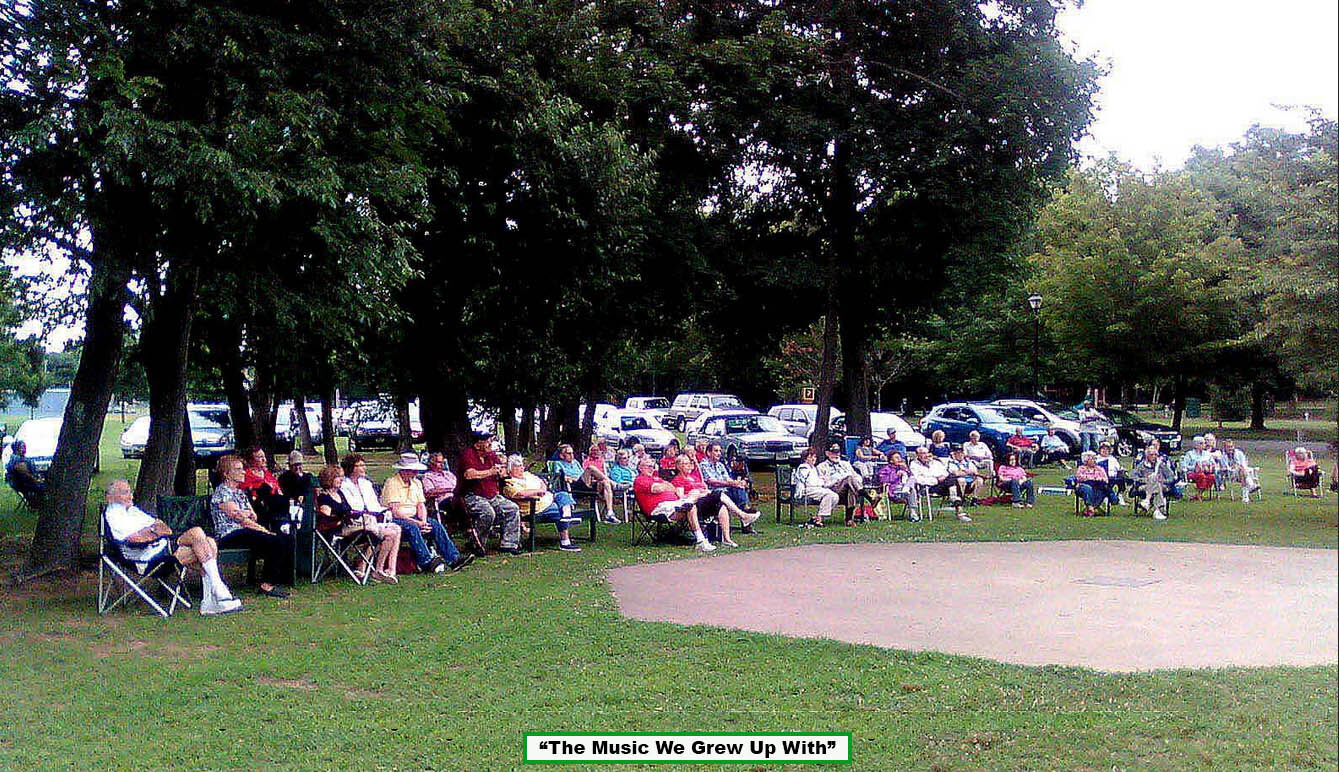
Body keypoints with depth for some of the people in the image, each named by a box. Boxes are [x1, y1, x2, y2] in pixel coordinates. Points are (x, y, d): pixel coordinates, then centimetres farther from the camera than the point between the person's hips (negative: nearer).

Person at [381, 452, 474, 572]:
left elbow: (421, 506, 10)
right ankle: (427, 562, -44)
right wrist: (417, 522, -21)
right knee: (412, 528, -36)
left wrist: (424, 522, -12)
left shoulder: (416, 483, 15)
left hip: (413, 518, 7)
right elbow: (395, 512, -17)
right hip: (394, 520, -7)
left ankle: (453, 558, -26)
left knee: (436, 525, -16)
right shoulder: (392, 483, -10)